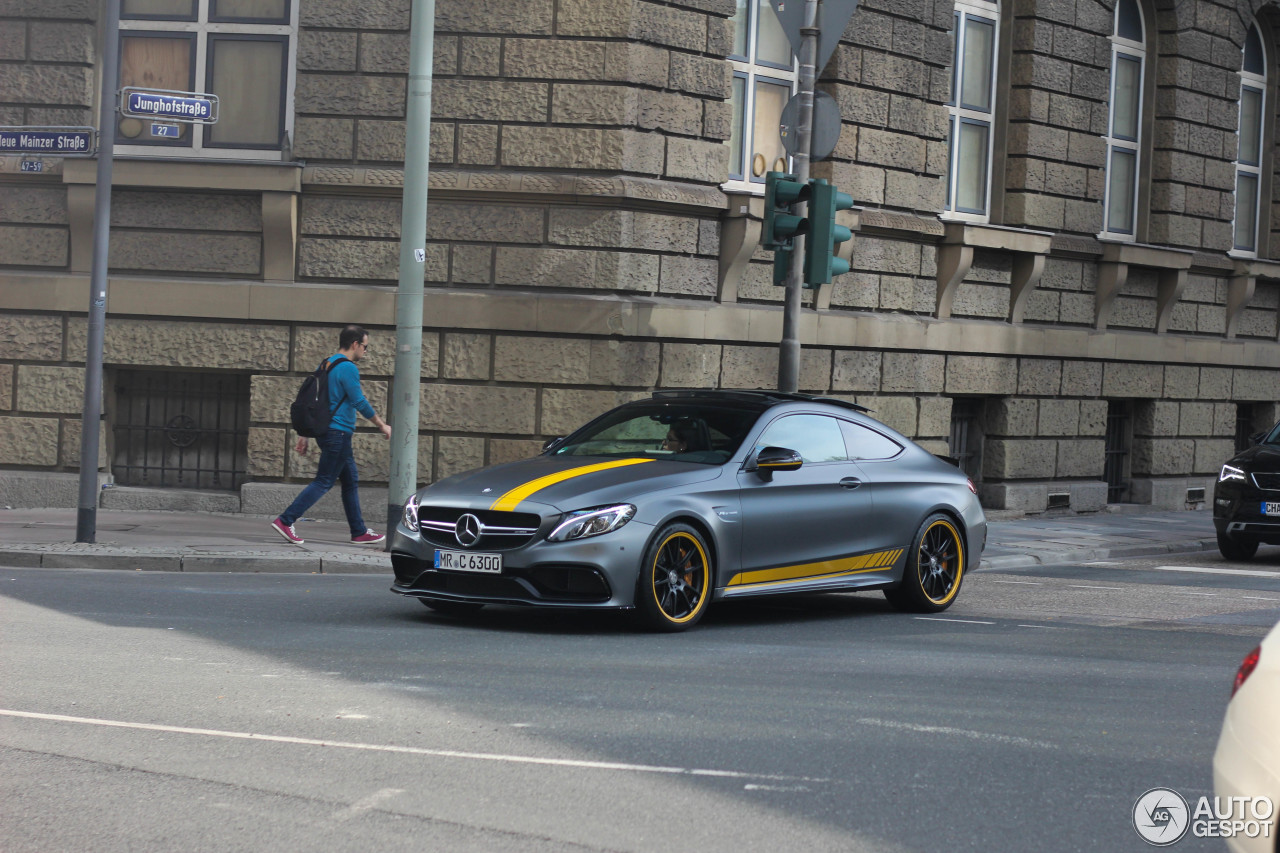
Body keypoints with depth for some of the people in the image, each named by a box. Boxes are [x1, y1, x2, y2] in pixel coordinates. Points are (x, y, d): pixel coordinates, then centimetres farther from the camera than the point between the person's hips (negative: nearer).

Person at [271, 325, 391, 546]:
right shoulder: (348, 368, -14)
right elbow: (360, 403, -14)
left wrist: (304, 435, 18)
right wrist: (382, 426, -3)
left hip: (326, 432, 10)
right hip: (338, 433, -10)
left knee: (351, 482, 14)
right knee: (323, 482, -8)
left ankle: (359, 532, 18)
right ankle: (285, 521, -11)